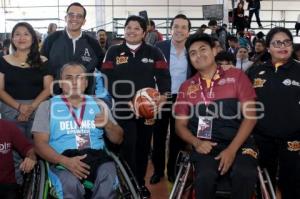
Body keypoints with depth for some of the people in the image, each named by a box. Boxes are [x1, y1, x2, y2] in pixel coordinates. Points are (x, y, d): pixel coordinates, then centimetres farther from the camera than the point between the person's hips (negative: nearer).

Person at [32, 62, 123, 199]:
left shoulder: (99, 104, 19)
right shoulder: (47, 106, 11)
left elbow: (118, 140, 19)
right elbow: (40, 143, 1)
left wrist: (108, 124, -4)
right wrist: (65, 161, -16)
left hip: (96, 157, 2)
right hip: (63, 160, -2)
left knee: (108, 178, -31)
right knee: (71, 184, -35)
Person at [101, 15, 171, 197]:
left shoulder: (154, 52, 6)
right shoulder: (114, 52, 6)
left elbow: (163, 75, -1)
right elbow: (107, 77, 0)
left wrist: (164, 94, -19)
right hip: (123, 109, -1)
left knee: (143, 146, 13)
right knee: (127, 147, -7)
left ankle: (141, 182, 30)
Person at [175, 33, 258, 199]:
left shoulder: (236, 76, 5)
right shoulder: (186, 87, 12)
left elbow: (250, 116, 0)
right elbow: (180, 125, 14)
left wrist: (232, 149, -11)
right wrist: (196, 142, -8)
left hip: (238, 142, 0)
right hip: (206, 146, 1)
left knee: (245, 175, -32)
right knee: (205, 176, -32)